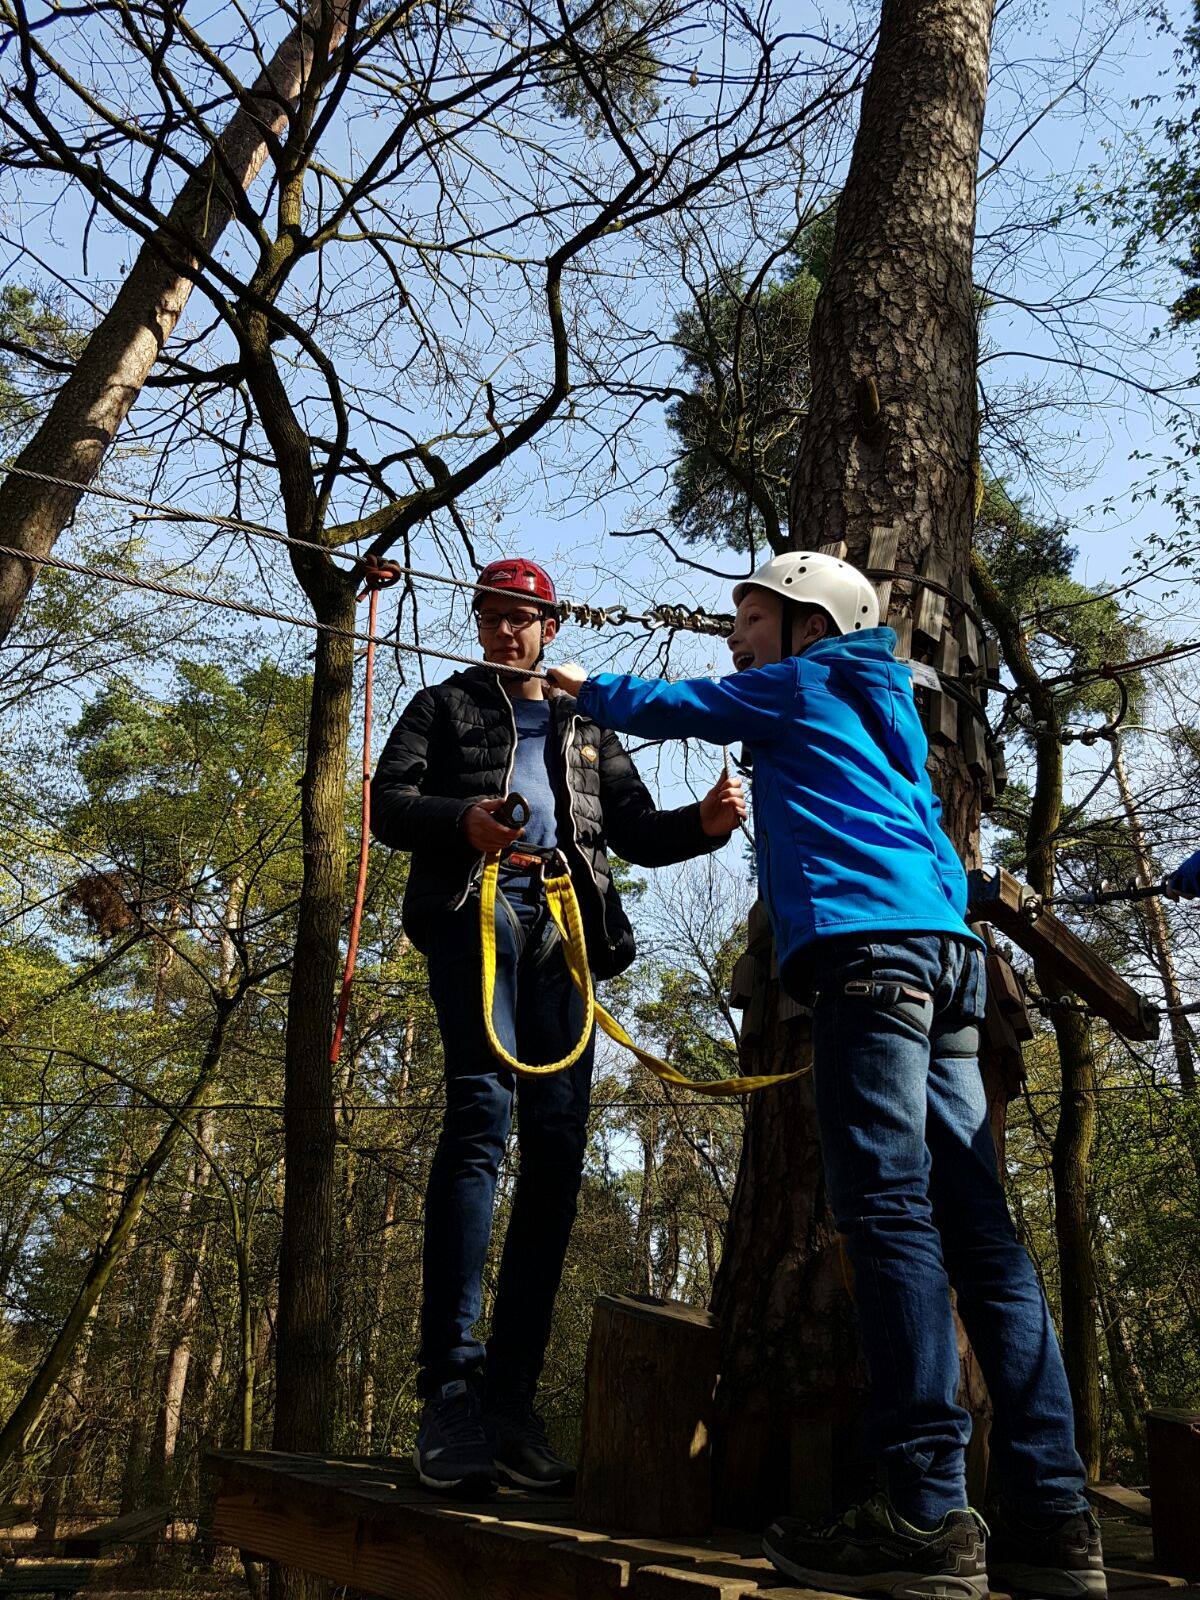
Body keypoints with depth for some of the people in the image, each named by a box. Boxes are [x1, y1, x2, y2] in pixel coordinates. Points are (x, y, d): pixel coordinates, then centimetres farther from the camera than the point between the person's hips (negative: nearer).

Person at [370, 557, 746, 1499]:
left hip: (565, 921, 4)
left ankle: (510, 1399, -2)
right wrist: (462, 821, -15)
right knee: (482, 1112, -22)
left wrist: (705, 822, 1)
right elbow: (388, 804, 7)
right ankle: (451, 1385, -22)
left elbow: (636, 832, 23)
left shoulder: (588, 729, 31)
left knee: (557, 1145, -6)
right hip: (478, 902, -3)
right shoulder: (446, 706, 23)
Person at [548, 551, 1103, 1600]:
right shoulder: (883, 709, 33)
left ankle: (928, 1515, -18)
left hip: (869, 944, -8)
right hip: (948, 952, 8)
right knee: (976, 1228, 1)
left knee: (888, 1211, -15)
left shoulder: (801, 683, 12)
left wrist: (587, 687, 40)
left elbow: (663, 709, 19)